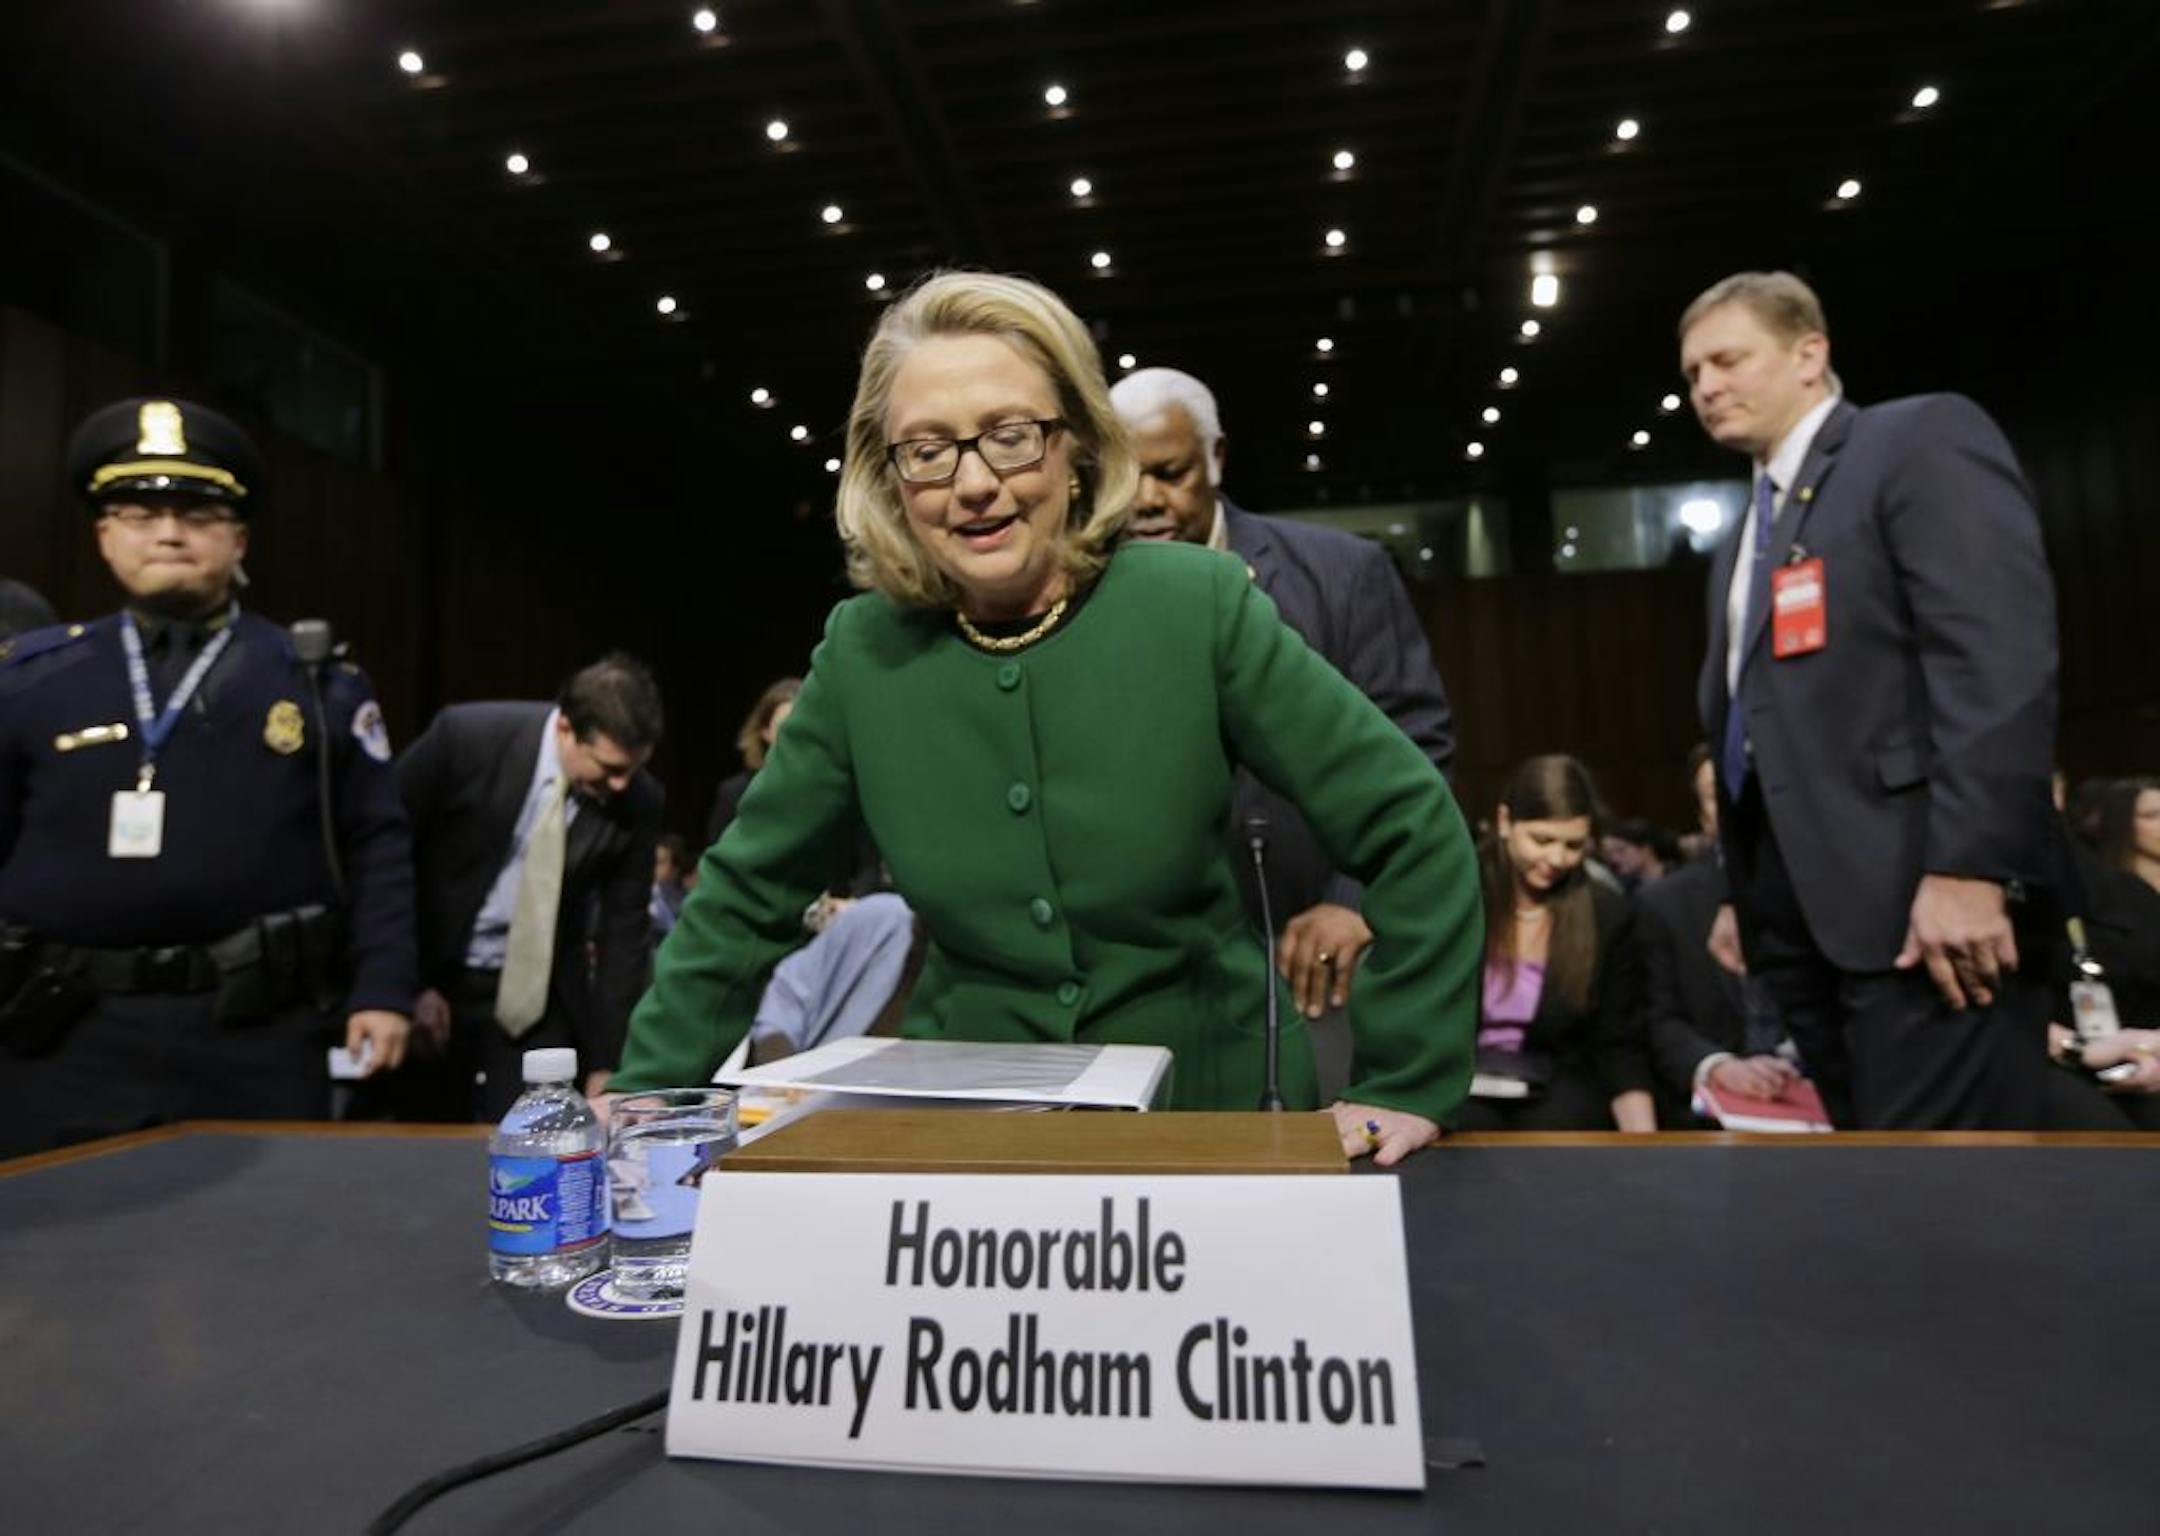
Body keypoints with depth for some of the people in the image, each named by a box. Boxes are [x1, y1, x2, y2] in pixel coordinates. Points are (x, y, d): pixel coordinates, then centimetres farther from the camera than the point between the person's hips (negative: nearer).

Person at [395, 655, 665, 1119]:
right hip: (432, 981, -1)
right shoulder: (466, 735, -18)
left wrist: (605, 1065, -6)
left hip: (540, 998, 1)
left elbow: (625, 933, -6)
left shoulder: (638, 803, -13)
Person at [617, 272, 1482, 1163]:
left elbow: (1413, 825, -5)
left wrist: (1406, 1085, -6)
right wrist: (646, 1096, 3)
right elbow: (745, 894, 7)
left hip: (1211, 1111, -1)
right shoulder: (863, 652, -3)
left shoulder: (1198, 605, -11)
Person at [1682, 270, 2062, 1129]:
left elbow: (1999, 653, -14)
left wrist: (1969, 864, -22)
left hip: (1915, 893, -7)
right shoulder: (1744, 536, 23)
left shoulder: (1923, 439, -1)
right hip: (1800, 909, 8)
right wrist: (1748, 891, 18)